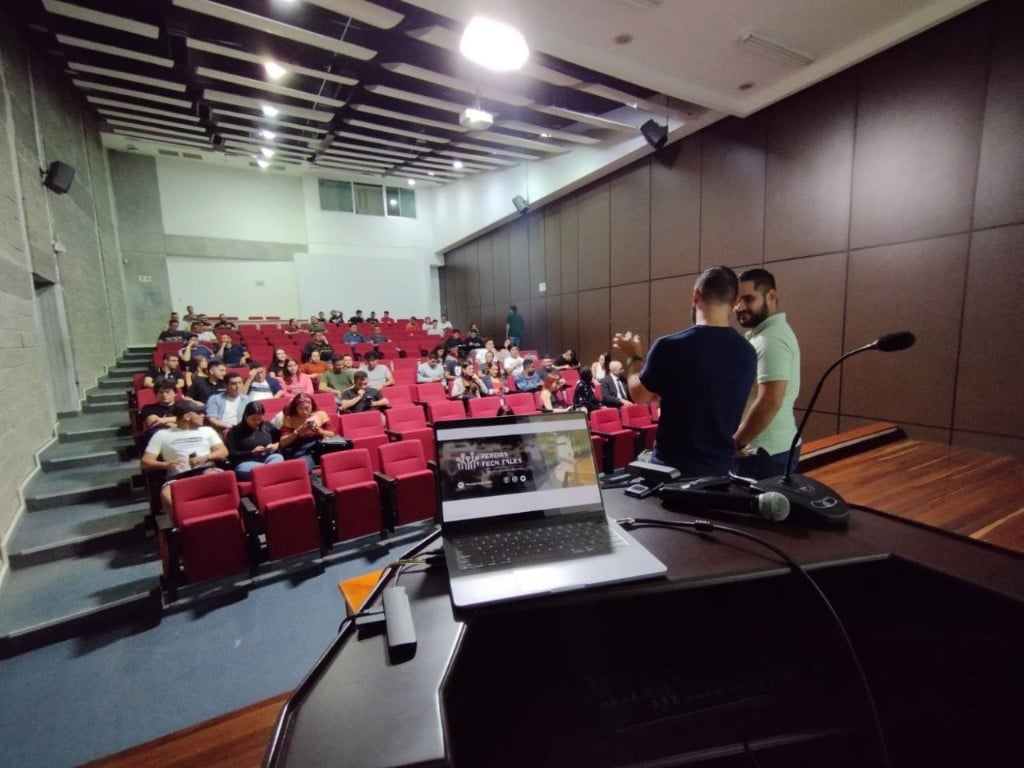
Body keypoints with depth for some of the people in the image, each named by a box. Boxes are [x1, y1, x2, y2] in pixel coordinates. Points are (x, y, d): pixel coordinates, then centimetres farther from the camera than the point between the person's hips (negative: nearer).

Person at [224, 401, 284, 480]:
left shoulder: (267, 426, 20)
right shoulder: (235, 431, 9)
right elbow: (231, 455, 2)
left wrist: (276, 445, 2)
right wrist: (252, 452, -11)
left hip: (268, 459, 3)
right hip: (245, 463, -3)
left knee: (278, 457, -35)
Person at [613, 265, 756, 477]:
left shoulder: (670, 346, -21)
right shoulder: (747, 353, -6)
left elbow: (640, 395, -4)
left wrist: (634, 357, 12)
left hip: (673, 467, -4)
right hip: (721, 466, 4)